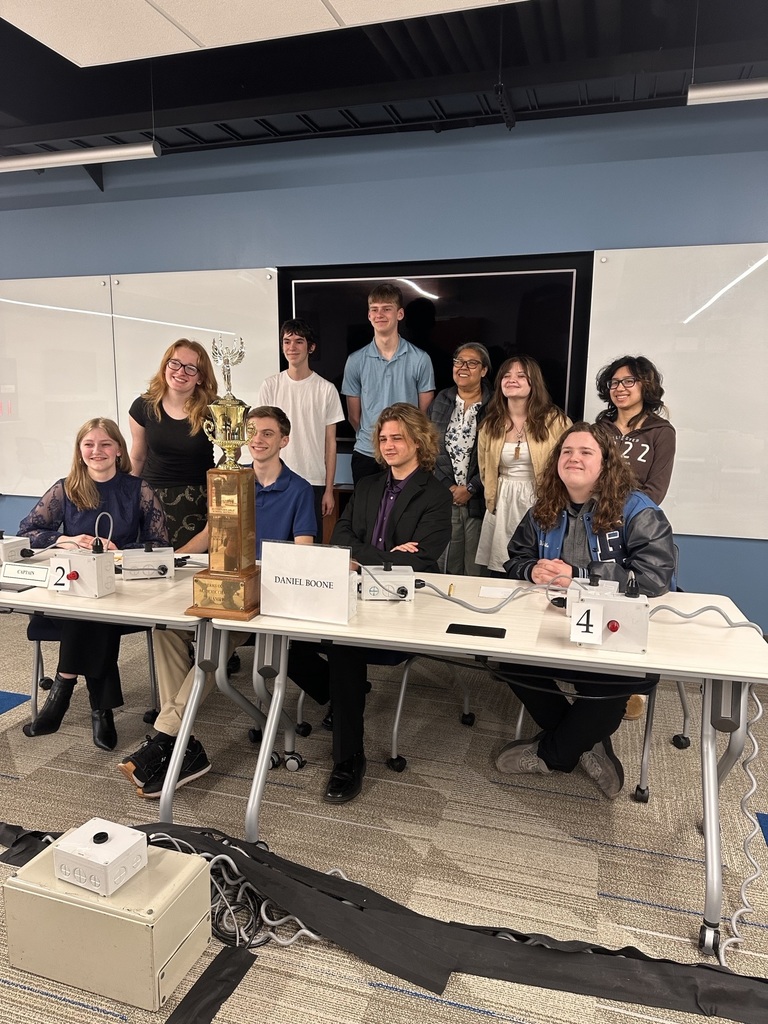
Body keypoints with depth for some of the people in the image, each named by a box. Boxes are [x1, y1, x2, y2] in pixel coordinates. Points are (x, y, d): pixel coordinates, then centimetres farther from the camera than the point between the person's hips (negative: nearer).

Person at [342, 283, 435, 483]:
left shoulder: (420, 359, -1)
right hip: (365, 454, 1)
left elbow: (425, 412, 3)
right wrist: (372, 439, 8)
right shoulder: (356, 361, 3)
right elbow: (353, 416, 9)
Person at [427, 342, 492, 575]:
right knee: (446, 566, 3)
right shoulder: (440, 401, 11)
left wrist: (471, 489, -9)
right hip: (442, 496, 2)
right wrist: (447, 486, -5)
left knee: (475, 570, 1)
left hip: (478, 499, -2)